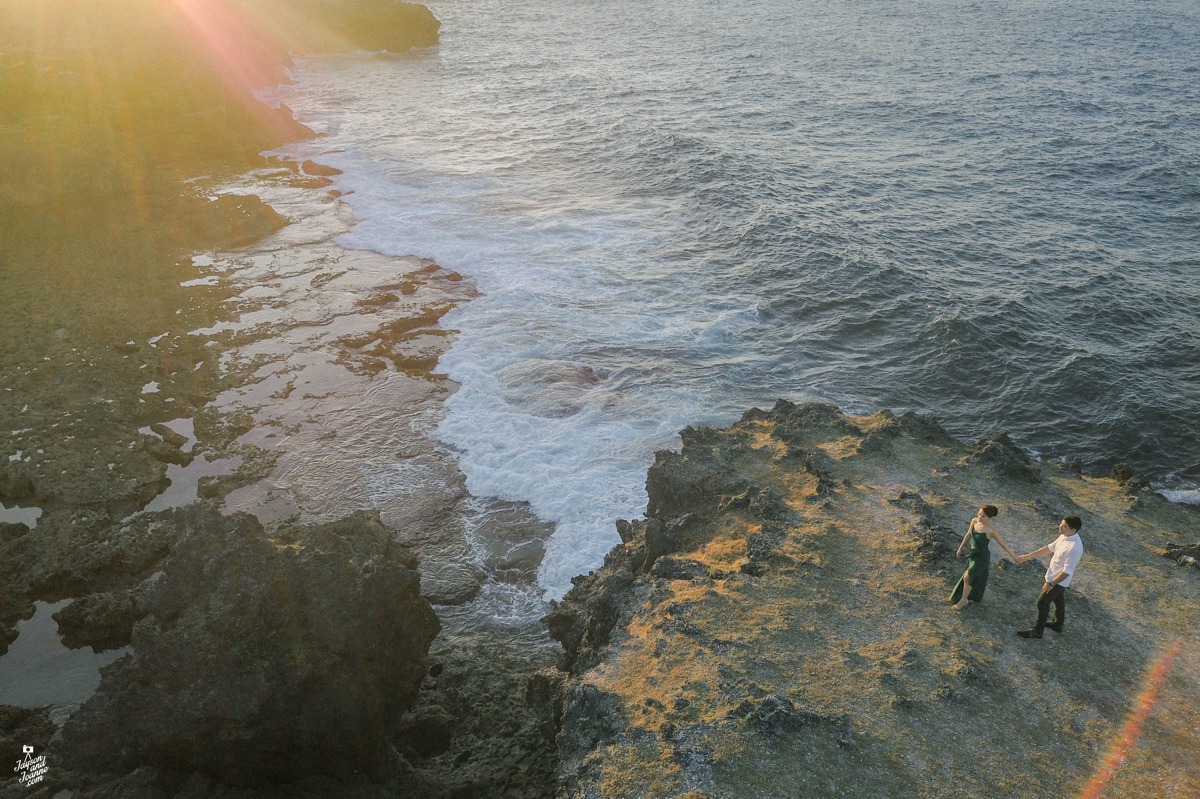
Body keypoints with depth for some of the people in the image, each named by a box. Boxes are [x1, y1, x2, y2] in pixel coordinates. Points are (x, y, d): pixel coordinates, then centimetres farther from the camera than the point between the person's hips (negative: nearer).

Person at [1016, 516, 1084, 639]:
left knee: (1042, 602, 2)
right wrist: (1028, 556, 7)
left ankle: (1037, 631, 17)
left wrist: (1051, 583, -23)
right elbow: (1049, 548, 6)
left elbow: (1067, 571, -31)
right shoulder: (1064, 536, -8)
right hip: (1055, 576, 9)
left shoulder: (1074, 548, -36)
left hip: (1059, 580, -9)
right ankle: (1058, 625, 47)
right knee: (1058, 600, 26)